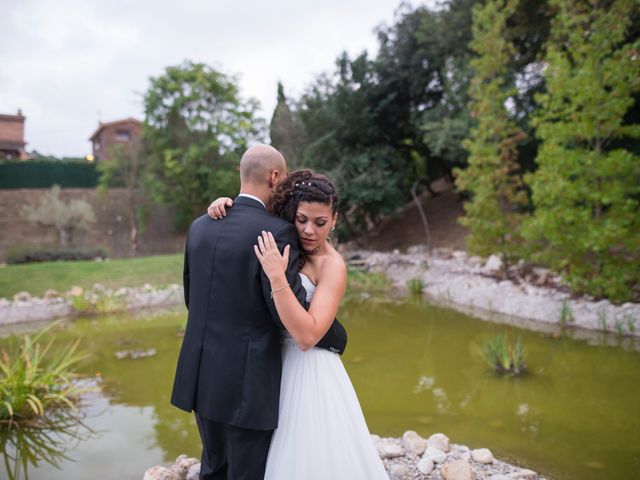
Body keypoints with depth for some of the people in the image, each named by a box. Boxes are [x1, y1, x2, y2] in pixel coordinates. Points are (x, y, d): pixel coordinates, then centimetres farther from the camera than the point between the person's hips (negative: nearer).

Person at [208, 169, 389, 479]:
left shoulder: (332, 265, -18)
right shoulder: (287, 246, 0)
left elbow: (307, 336, -28)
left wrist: (277, 277, -32)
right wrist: (226, 205, -9)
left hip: (308, 372, -7)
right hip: (276, 364, 7)